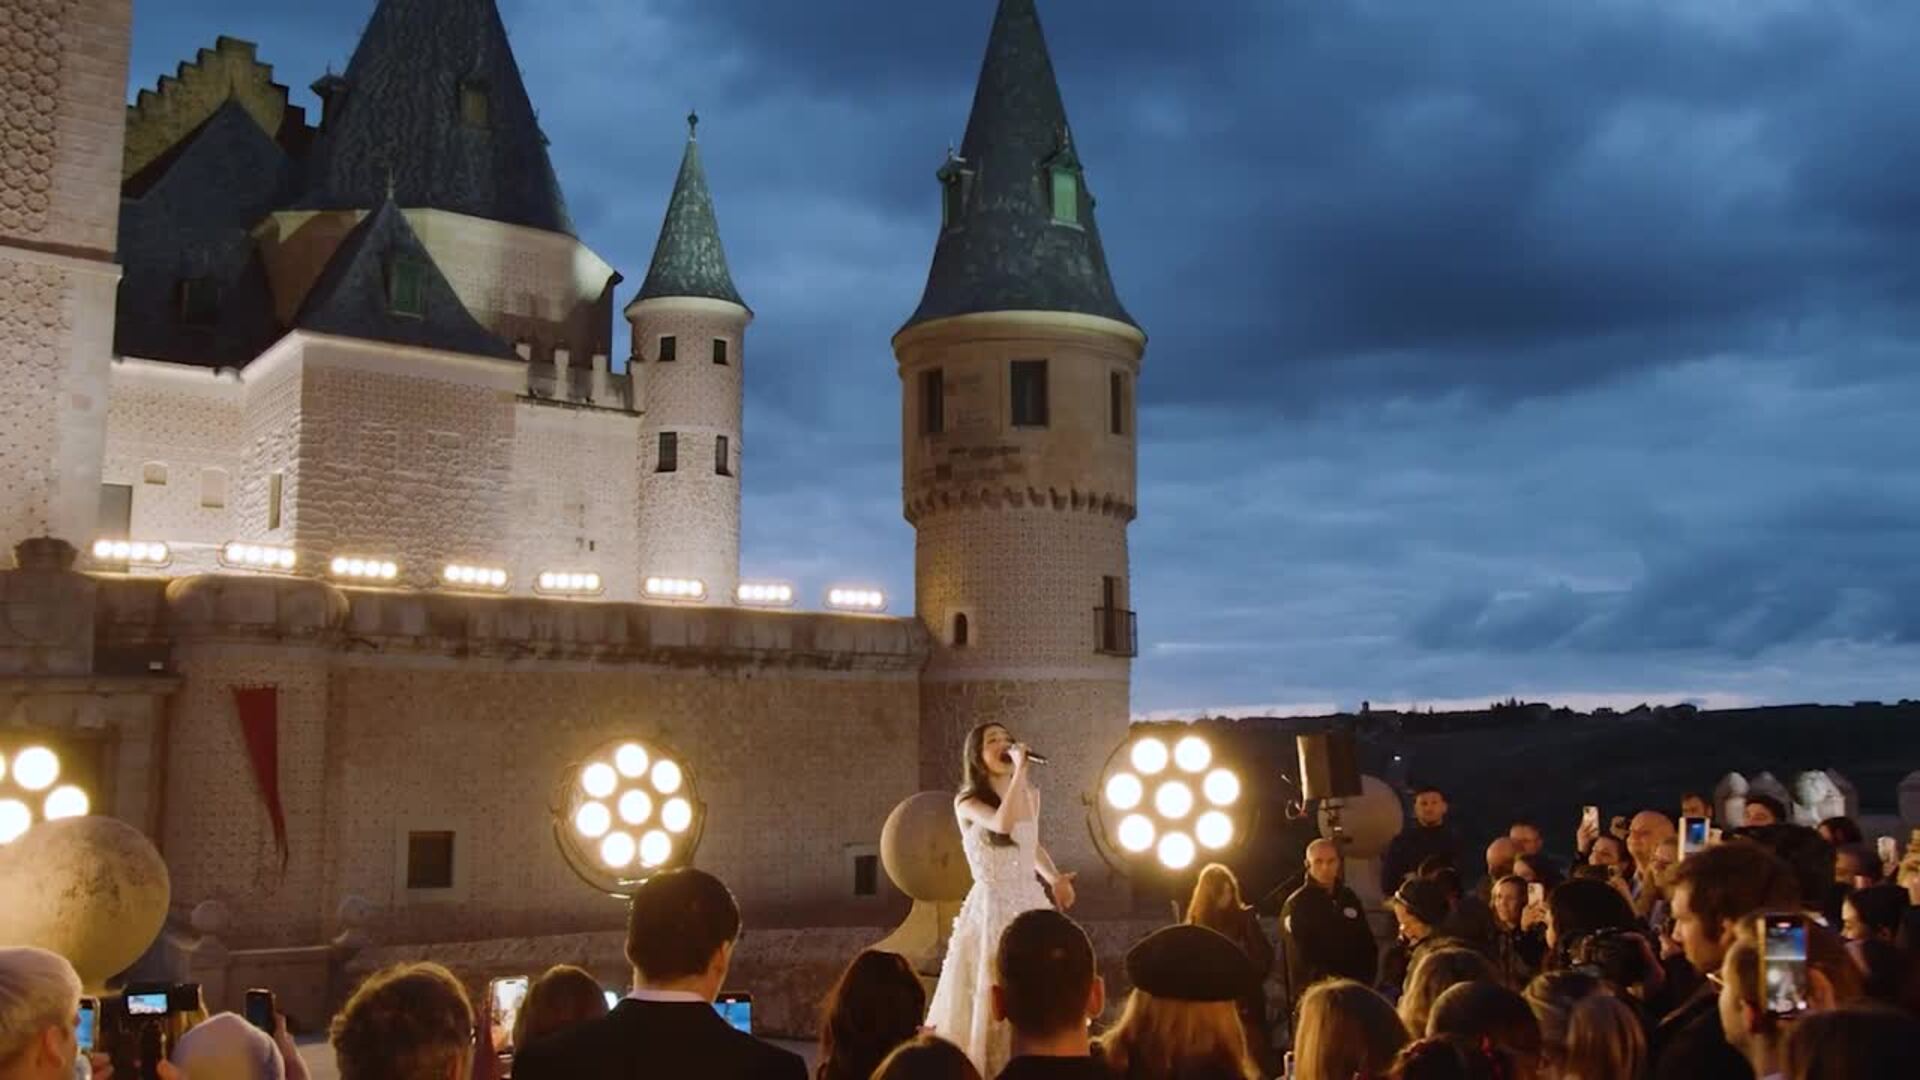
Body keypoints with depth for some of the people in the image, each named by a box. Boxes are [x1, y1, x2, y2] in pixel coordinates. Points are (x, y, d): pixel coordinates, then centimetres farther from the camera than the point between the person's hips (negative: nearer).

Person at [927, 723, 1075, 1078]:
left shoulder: (1031, 795, 7)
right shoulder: (967, 802, -8)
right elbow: (1002, 824, -30)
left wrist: (1055, 877, 10)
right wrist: (1020, 769, -25)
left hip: (1032, 904, 5)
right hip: (991, 909, -5)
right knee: (990, 1001, 0)